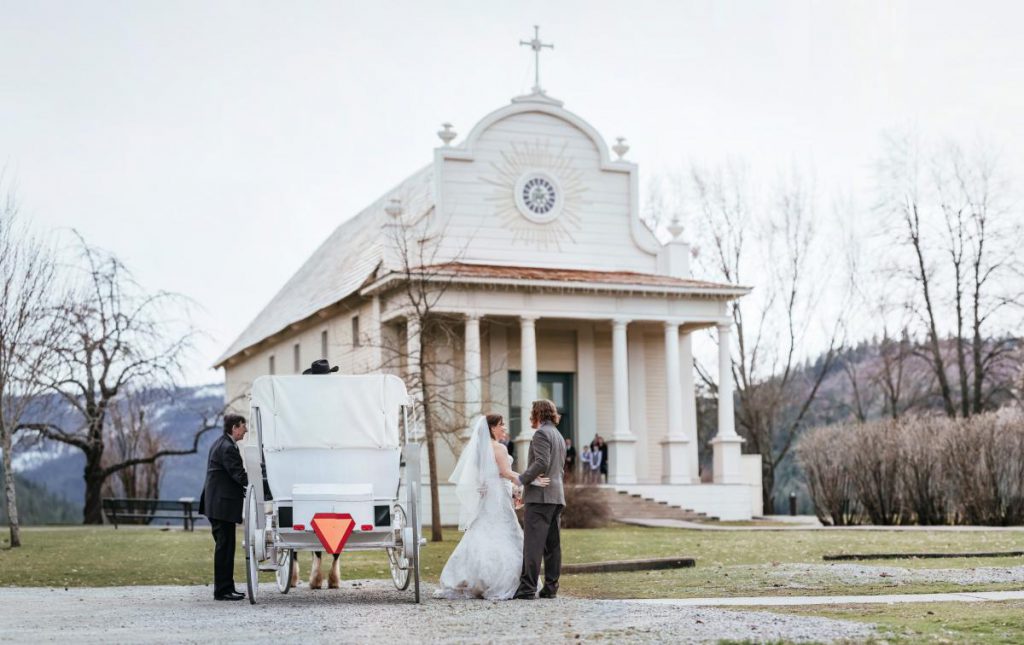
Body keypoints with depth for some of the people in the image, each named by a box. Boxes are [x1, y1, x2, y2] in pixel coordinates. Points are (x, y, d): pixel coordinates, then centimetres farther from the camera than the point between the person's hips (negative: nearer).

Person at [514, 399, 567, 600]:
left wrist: (521, 480, -14)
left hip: (540, 495, -9)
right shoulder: (558, 436, 22)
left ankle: (528, 588, -14)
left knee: (532, 544, -11)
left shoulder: (541, 434, -8)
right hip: (557, 495, 9)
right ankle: (551, 588, 8)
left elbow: (541, 463, -20)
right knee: (552, 544, 8)